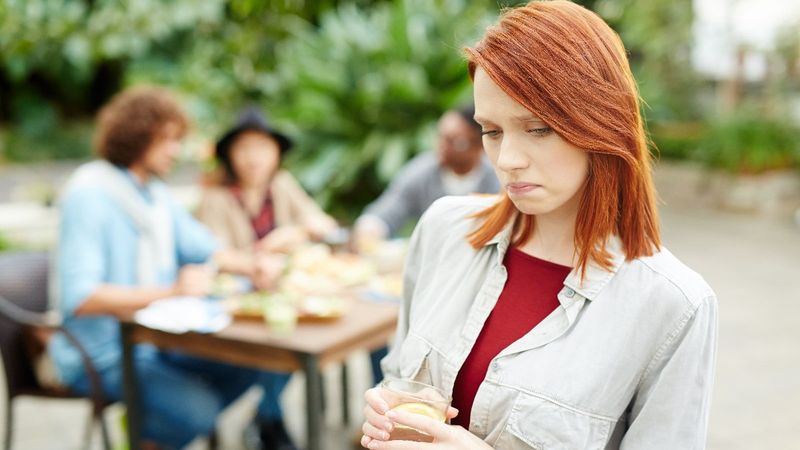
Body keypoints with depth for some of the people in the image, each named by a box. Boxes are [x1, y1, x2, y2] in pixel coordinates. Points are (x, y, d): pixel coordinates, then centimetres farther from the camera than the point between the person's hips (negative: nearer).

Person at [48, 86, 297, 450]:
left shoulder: (153, 191, 8)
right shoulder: (89, 194, -17)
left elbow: (201, 248, 17)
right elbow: (78, 298, -26)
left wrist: (250, 267, -4)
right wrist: (170, 292, -33)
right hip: (103, 352, -8)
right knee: (197, 409, -28)